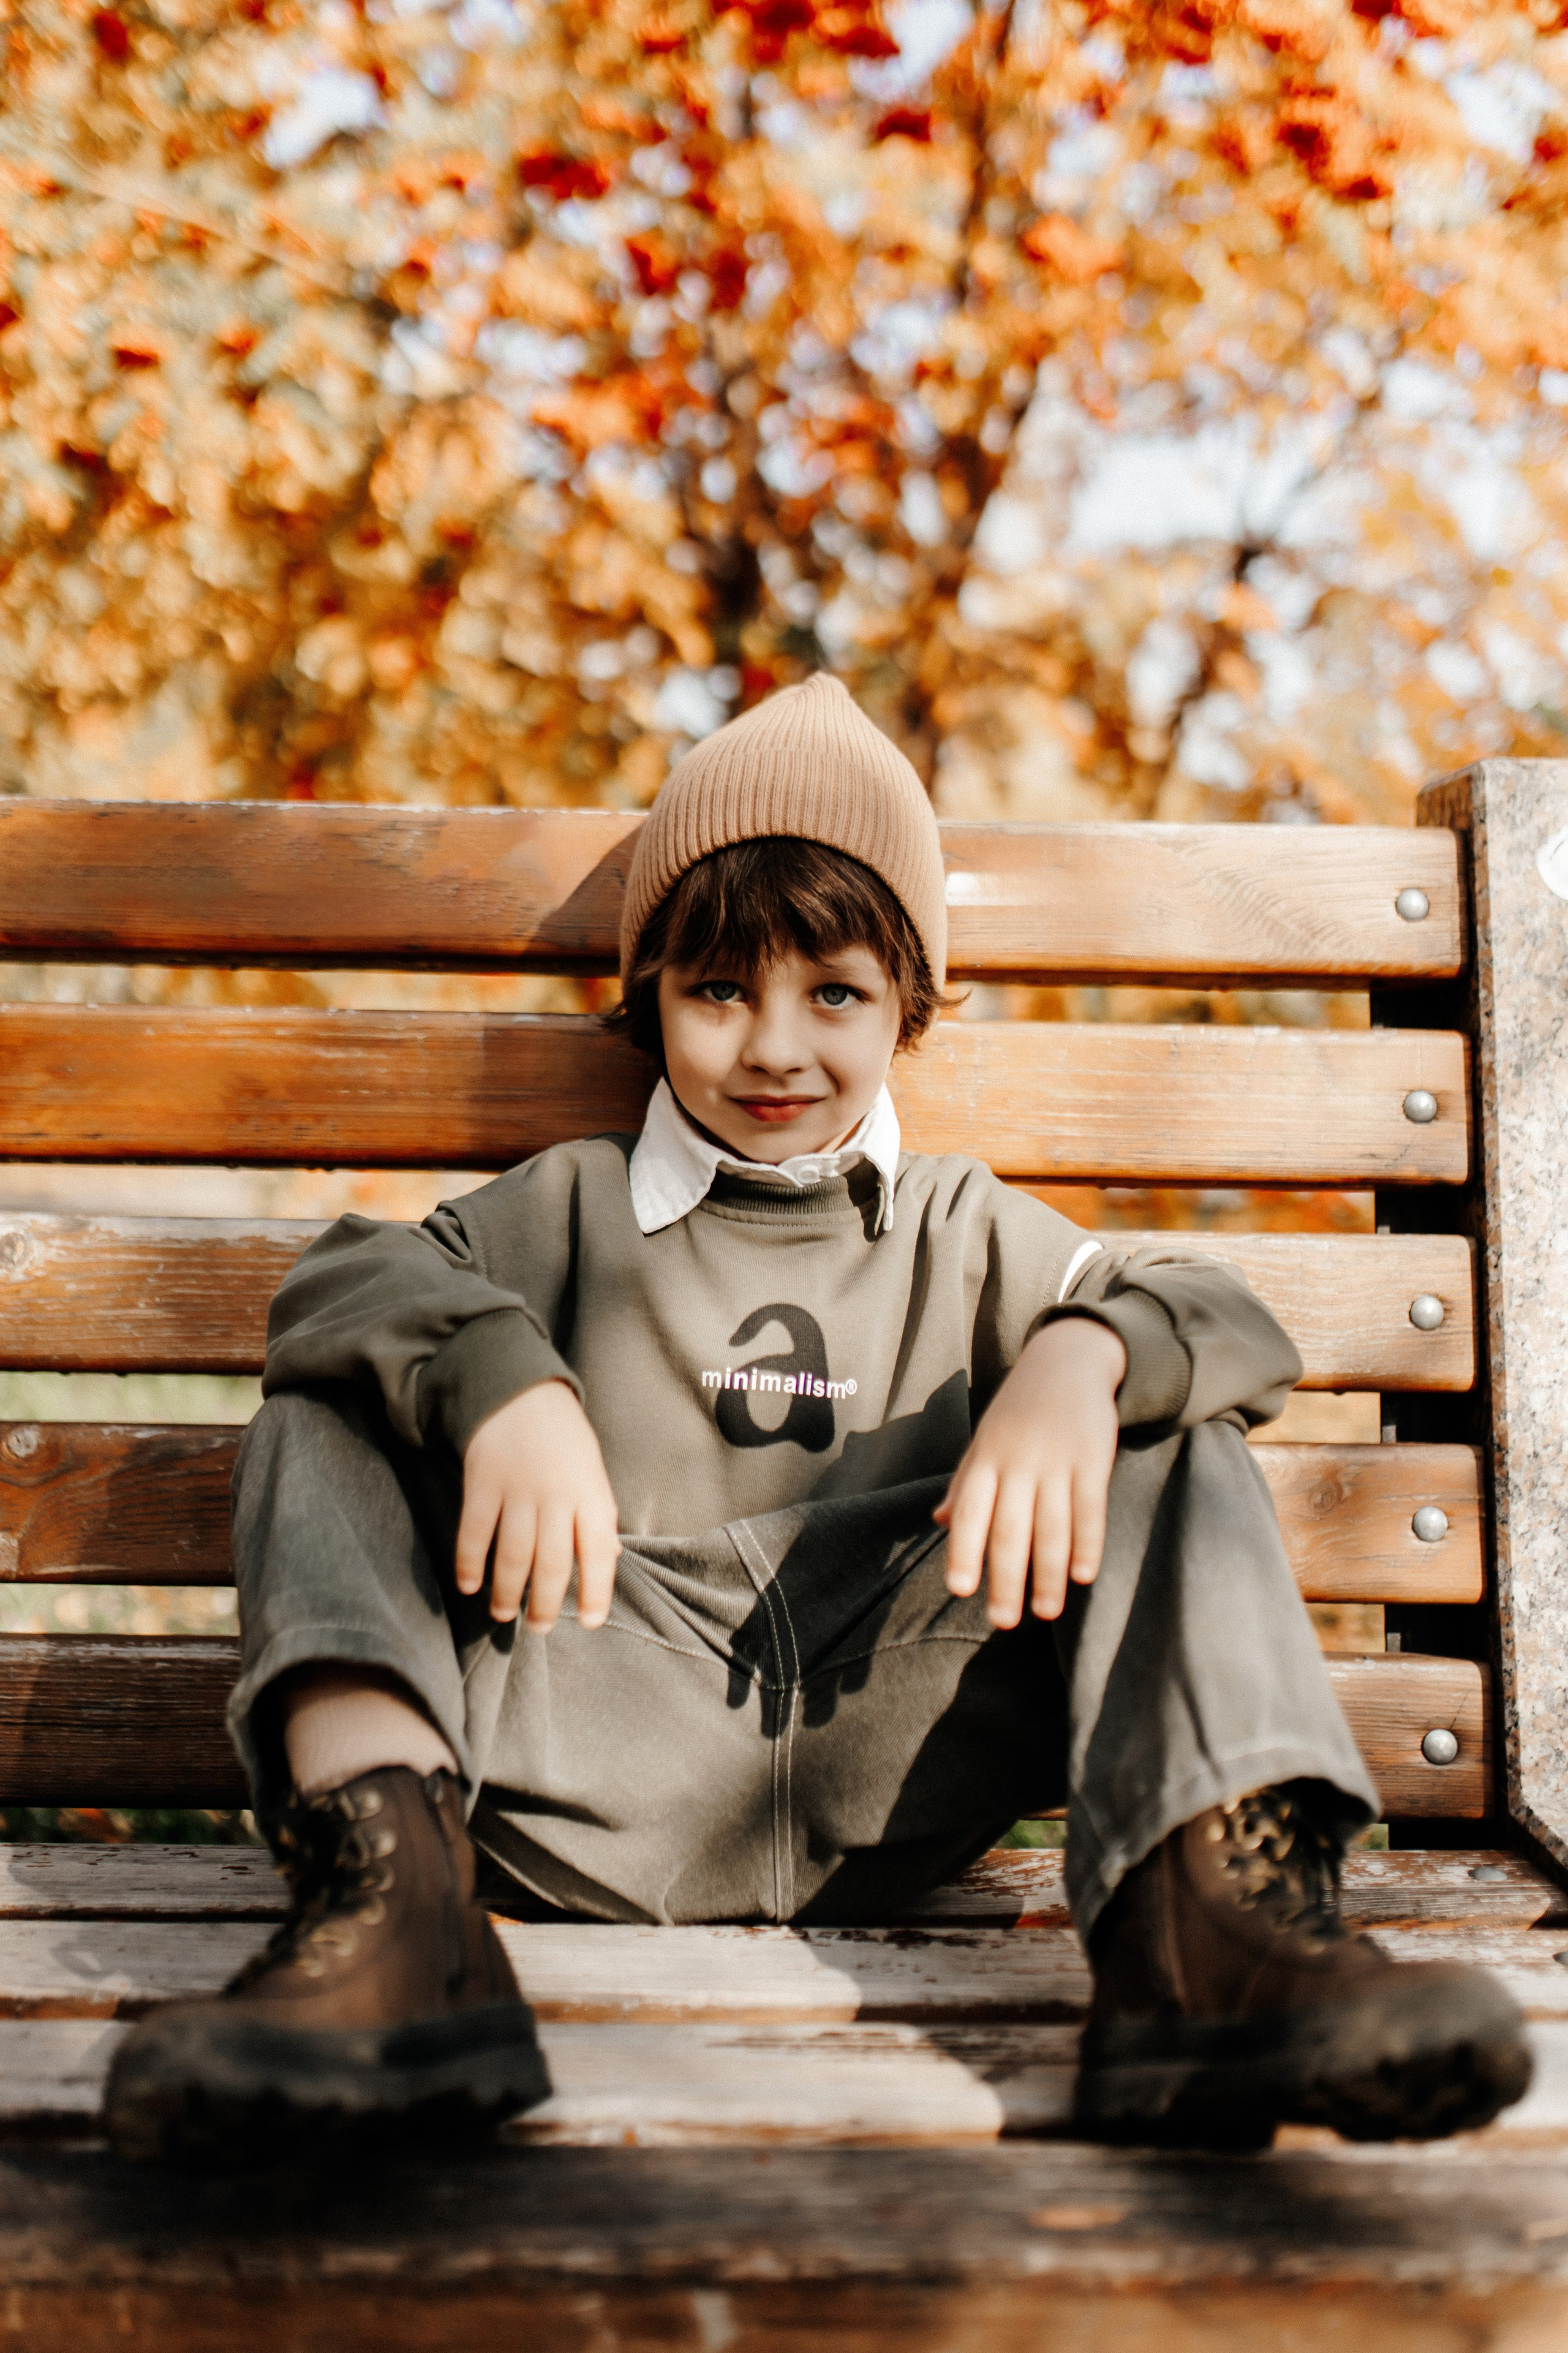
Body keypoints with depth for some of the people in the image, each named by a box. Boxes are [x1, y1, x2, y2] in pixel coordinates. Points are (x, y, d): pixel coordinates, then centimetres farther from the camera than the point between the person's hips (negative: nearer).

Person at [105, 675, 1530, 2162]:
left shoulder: (961, 1231, 22)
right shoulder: (576, 1204, 20)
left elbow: (1231, 1328, 11)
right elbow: (347, 1275, 2)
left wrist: (1082, 1355, -13)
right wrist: (501, 1376, -20)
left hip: (884, 1764, 1)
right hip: (609, 1747, 0)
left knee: (1181, 1458, -10)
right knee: (321, 1426, -12)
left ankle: (1201, 1922, -37)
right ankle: (397, 1900, -40)